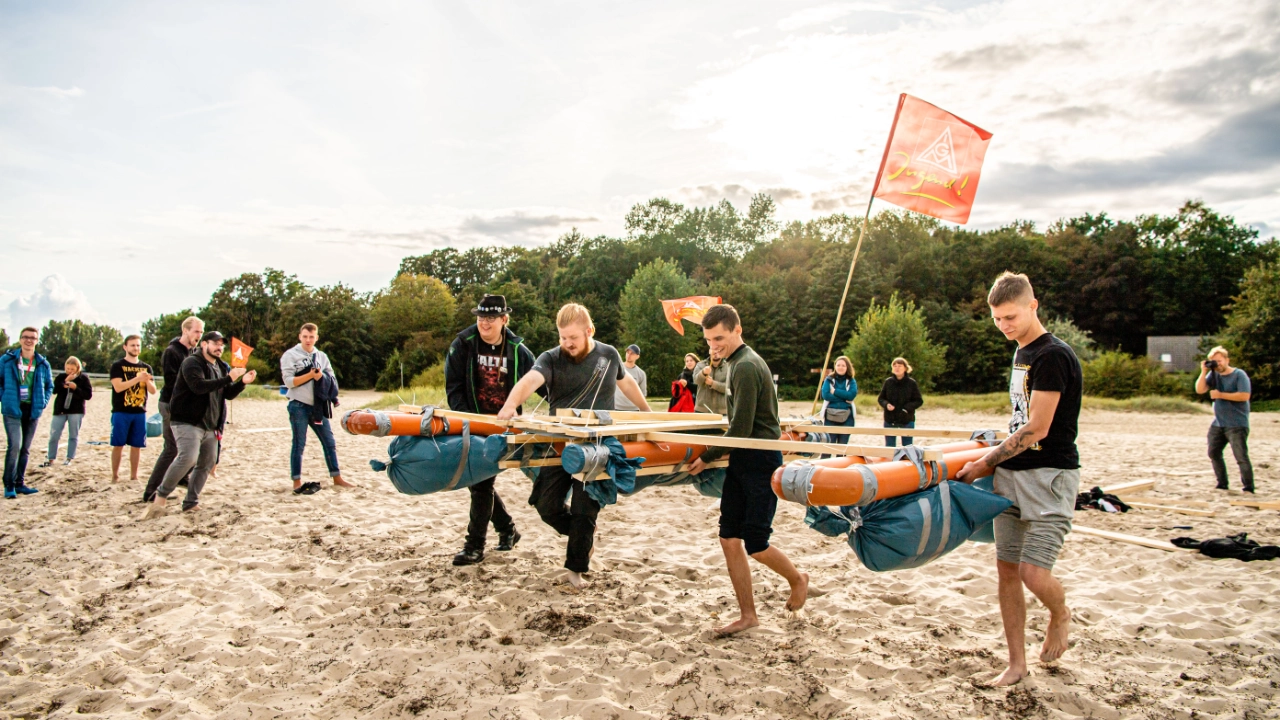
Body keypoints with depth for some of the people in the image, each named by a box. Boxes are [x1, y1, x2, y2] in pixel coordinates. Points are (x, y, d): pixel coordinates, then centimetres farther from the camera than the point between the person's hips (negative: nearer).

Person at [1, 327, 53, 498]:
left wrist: (43, 402, 4)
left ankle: (20, 483, 19)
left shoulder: (43, 364, 7)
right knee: (14, 446, -14)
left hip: (33, 410, 4)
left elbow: (49, 386, 16)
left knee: (25, 449, 10)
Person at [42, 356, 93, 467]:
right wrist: (64, 382, -18)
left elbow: (89, 394, -6)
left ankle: (69, 459, 15)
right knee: (54, 435, 1)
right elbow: (53, 390, -8)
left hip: (76, 411, -1)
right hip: (60, 410, 2)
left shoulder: (83, 378, -1)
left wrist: (75, 388, -17)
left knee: (73, 436, 5)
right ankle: (50, 459, 11)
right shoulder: (61, 377, 4)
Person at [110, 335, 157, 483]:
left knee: (137, 445, 5)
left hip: (140, 412, 3)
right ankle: (115, 475, 9)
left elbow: (153, 391, 7)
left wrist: (147, 381, -13)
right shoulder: (117, 366, 0)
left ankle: (134, 476, 13)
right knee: (118, 444, 0)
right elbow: (118, 387, -14)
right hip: (121, 412, -3)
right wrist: (137, 378, -22)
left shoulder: (146, 367, 12)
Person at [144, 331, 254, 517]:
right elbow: (198, 386, -24)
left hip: (210, 426, 9)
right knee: (188, 457, -24)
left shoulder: (222, 368, 18)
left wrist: (242, 382, -3)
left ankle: (190, 503, 17)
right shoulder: (192, 363, -7)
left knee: (207, 464, 8)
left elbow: (229, 394, 16)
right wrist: (228, 378, -28)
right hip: (187, 422, -9)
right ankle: (161, 496, -12)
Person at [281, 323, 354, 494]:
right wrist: (310, 375, -18)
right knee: (299, 445, 0)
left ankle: (337, 478, 16)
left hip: (318, 406, 5)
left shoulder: (322, 356, 13)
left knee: (329, 442, 7)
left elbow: (332, 380, 11)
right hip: (299, 406, -5)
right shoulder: (290, 355, -2)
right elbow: (288, 381, -10)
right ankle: (297, 482, 8)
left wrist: (322, 377, -10)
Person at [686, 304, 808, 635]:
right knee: (729, 539, 4)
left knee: (755, 544, -3)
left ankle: (798, 579, 26)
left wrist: (708, 457, -10)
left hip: (761, 462, -9)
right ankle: (747, 615, 13)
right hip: (741, 460, 9)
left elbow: (741, 429, -21)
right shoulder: (737, 363, 13)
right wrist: (717, 453, 17)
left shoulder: (746, 367, -18)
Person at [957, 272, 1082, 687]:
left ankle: (1060, 615, 22)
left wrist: (985, 463, -11)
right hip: (1012, 473, 8)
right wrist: (998, 458, 14)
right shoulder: (1021, 353, 14)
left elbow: (1036, 429, -18)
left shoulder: (1053, 356, -15)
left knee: (1034, 572, -13)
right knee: (1007, 568, 7)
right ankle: (1016, 664, 17)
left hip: (1050, 476, -8)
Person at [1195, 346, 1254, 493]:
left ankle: (1248, 488, -3)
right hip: (1217, 424, 7)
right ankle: (1222, 484, 22)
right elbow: (1200, 390, -1)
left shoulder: (1239, 375, -9)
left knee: (1241, 457, -10)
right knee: (1214, 453, 10)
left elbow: (1244, 395, -19)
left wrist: (1221, 395, -16)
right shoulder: (1213, 374, 7)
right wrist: (1203, 372, -10)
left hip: (1237, 425, -7)